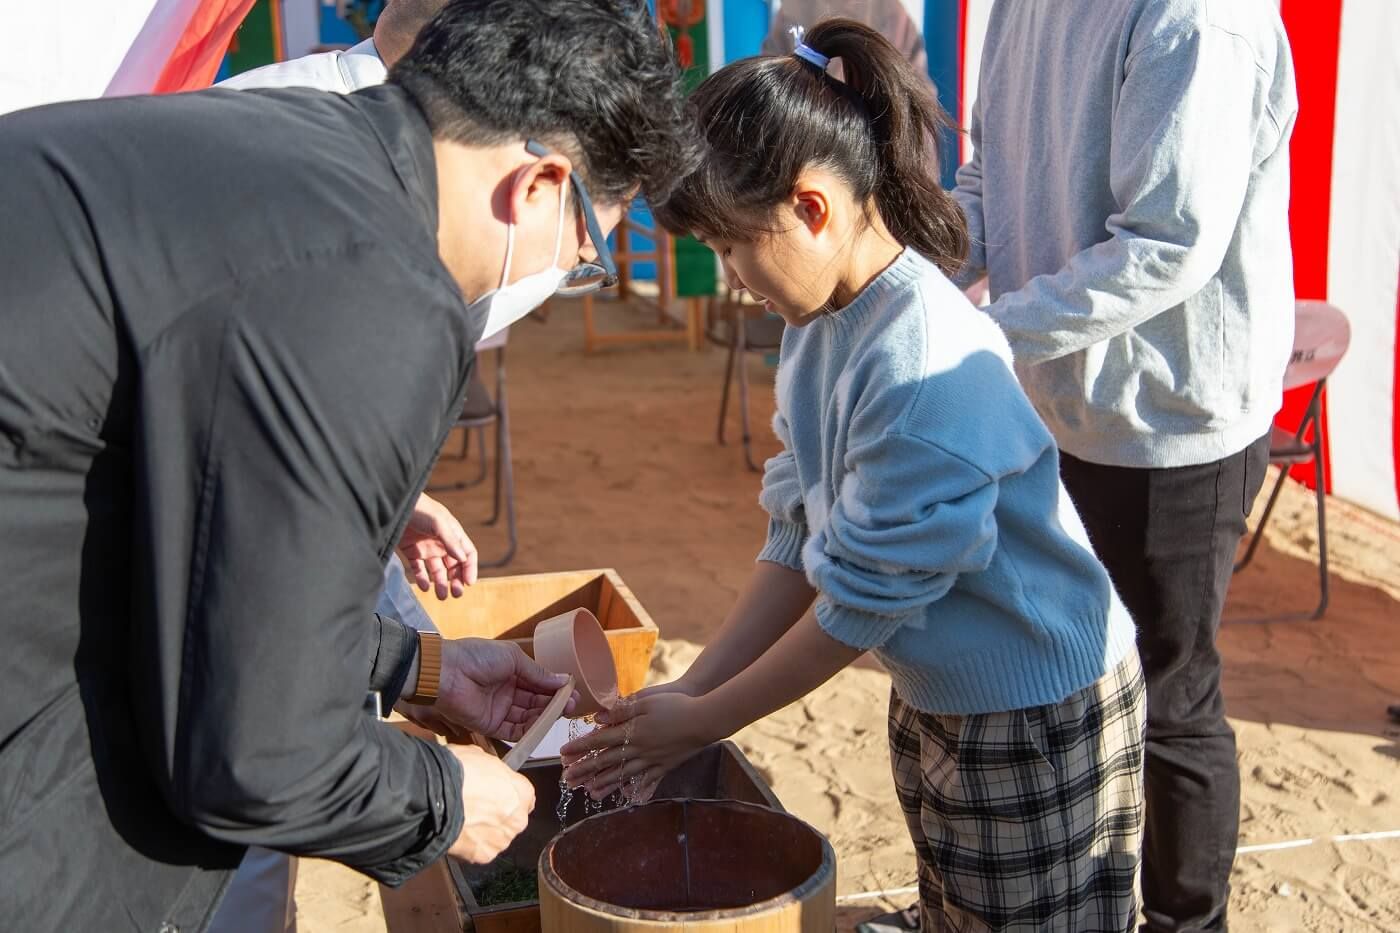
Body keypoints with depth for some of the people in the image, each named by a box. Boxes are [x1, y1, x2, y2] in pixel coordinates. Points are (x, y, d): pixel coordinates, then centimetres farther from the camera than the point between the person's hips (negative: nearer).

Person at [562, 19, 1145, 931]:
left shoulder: (927, 371, -31)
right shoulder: (820, 328, -5)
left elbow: (861, 603, -24)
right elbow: (800, 543, 0)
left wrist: (703, 721, -12)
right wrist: (688, 689, -5)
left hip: (1040, 716, -8)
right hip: (935, 699, 8)